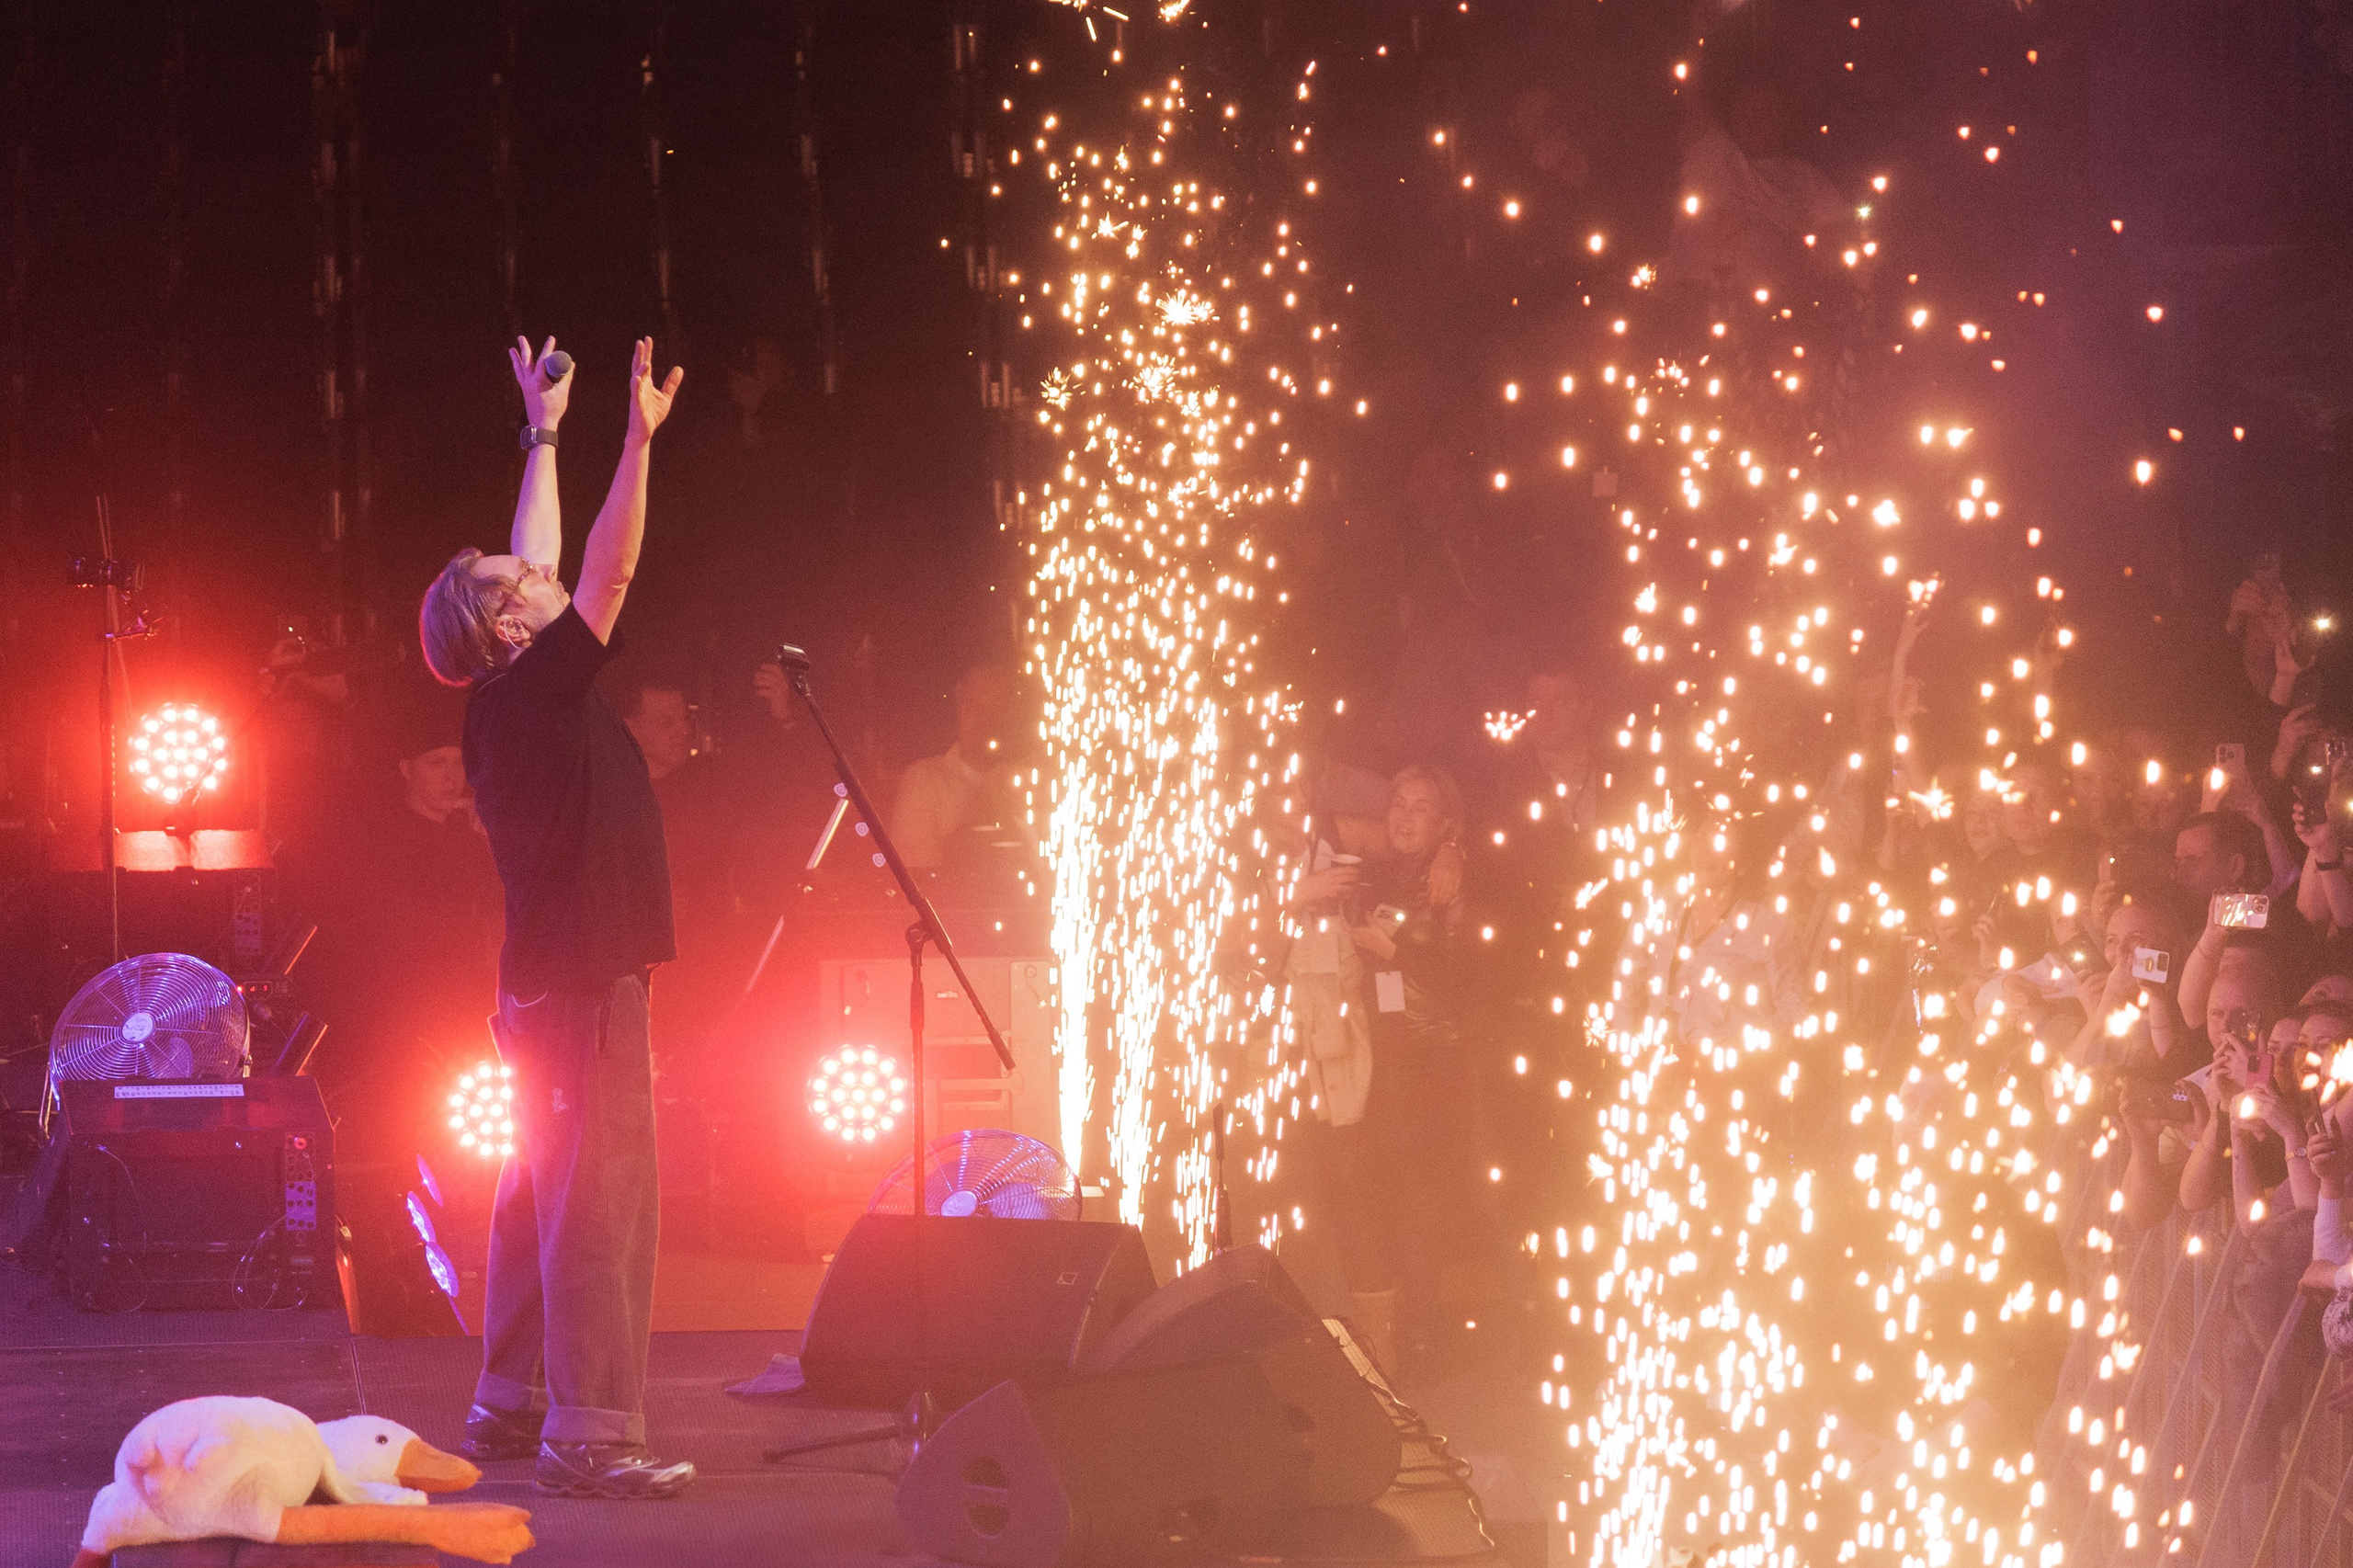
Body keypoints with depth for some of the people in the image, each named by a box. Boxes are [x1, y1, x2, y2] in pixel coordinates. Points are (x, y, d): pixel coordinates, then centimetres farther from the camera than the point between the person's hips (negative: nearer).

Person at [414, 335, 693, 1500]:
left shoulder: (513, 695, 10)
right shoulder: (532, 693, -14)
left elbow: (542, 563, 21)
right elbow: (606, 575, -22)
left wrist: (545, 435, 27)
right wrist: (638, 439, -23)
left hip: (551, 980, 10)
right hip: (583, 980, -10)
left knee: (540, 1195, 15)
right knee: (600, 1205, -11)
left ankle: (510, 1403, 21)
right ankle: (589, 1435, -13)